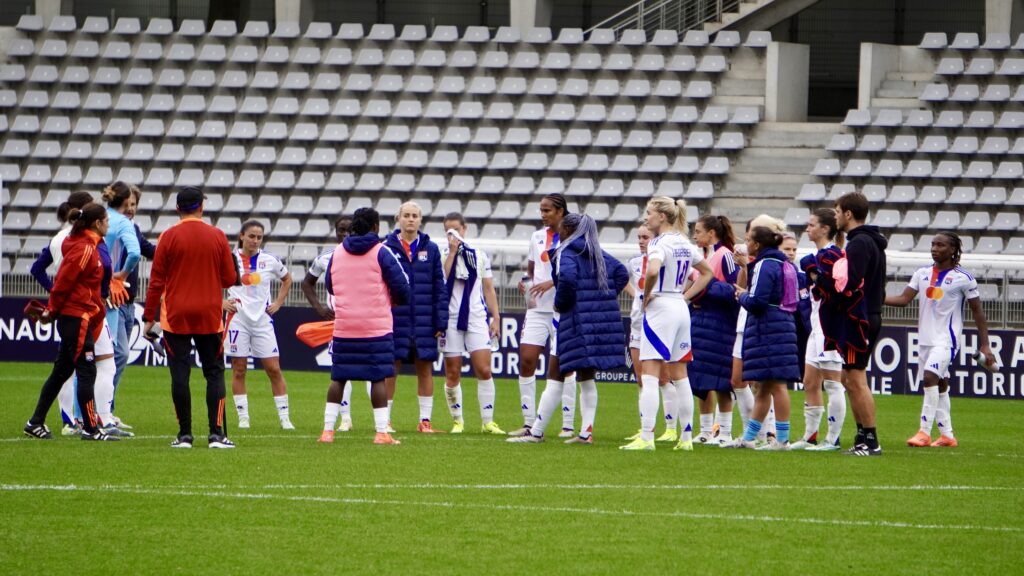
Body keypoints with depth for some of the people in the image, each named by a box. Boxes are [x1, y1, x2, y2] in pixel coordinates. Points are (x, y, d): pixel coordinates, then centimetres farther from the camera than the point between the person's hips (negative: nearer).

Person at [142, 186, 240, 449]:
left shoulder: (169, 237, -4)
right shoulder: (217, 237, -1)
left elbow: (156, 281, -3)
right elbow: (229, 279, 3)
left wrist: (149, 317, 4)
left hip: (175, 318, -1)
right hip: (210, 318, 1)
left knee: (180, 376, 1)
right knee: (214, 374, 6)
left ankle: (184, 434, -1)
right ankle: (216, 433, -3)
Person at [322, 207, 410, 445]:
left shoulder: (337, 253, 9)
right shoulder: (381, 253, -5)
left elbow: (331, 288, 21)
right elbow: (402, 289, -7)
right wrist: (394, 300, 14)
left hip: (343, 327, 4)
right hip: (376, 327, -4)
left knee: (338, 378, 9)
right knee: (378, 378, -2)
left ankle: (328, 430, 7)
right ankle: (382, 432, -4)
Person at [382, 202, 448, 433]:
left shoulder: (430, 249, 6)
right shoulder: (387, 247, 2)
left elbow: (440, 287, 6)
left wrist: (441, 321, 0)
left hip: (424, 322, 1)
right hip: (394, 318, -1)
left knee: (425, 368, 3)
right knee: (390, 369, 2)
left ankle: (425, 419, 9)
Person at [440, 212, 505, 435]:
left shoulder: (480, 256, 11)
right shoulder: (441, 255, 3)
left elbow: (488, 289, 14)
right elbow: (440, 280, -16)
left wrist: (495, 317, 8)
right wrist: (452, 252, -12)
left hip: (477, 319, 1)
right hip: (451, 320, -1)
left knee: (484, 371, -8)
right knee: (452, 374, 2)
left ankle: (488, 422, -3)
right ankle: (457, 420, 14)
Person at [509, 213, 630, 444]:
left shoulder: (566, 254, -8)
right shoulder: (599, 254, 14)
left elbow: (567, 278, -26)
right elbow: (622, 273, 9)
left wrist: (560, 303, -11)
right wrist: (605, 298, 9)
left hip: (576, 320, -7)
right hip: (600, 321, 7)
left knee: (556, 376, -2)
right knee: (587, 377, 12)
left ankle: (537, 432, -1)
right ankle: (586, 432, 6)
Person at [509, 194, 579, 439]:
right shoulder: (537, 237, 13)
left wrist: (552, 283, -22)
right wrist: (525, 281, 2)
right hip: (537, 308, 5)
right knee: (526, 360, -3)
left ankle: (568, 425, 2)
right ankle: (528, 423, 4)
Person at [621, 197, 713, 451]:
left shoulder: (660, 243, -14)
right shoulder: (685, 243, 11)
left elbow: (653, 271, -33)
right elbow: (706, 273, 24)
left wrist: (646, 295, -16)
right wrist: (686, 295, 15)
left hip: (660, 308, -8)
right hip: (681, 310, 8)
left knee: (650, 375, -8)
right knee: (679, 375, 12)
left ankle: (646, 437, -13)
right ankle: (686, 437, 13)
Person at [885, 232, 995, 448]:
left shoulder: (963, 278, -6)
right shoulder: (922, 274, 8)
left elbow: (978, 312, -2)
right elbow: (904, 299, 3)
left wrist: (985, 345, -3)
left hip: (947, 339, -6)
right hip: (925, 338, 6)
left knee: (930, 377, -22)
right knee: (939, 385, 10)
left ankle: (925, 432, -22)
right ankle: (947, 435, 18)